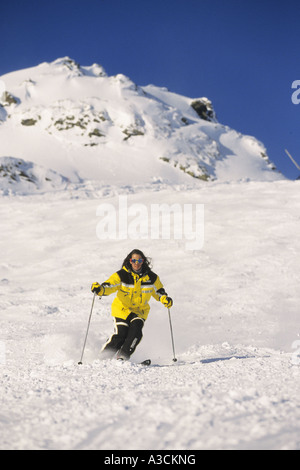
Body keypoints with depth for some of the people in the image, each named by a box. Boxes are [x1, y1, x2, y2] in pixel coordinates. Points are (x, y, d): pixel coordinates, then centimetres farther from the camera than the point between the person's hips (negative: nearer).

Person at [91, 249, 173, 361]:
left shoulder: (151, 277, -5)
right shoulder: (122, 275, -13)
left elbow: (159, 291, 8)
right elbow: (109, 286, -23)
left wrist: (165, 299, -12)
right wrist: (100, 289, -45)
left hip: (140, 311, 2)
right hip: (122, 308, -2)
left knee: (136, 331, -23)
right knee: (120, 334, -16)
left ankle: (123, 357, -13)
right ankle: (104, 357, 4)